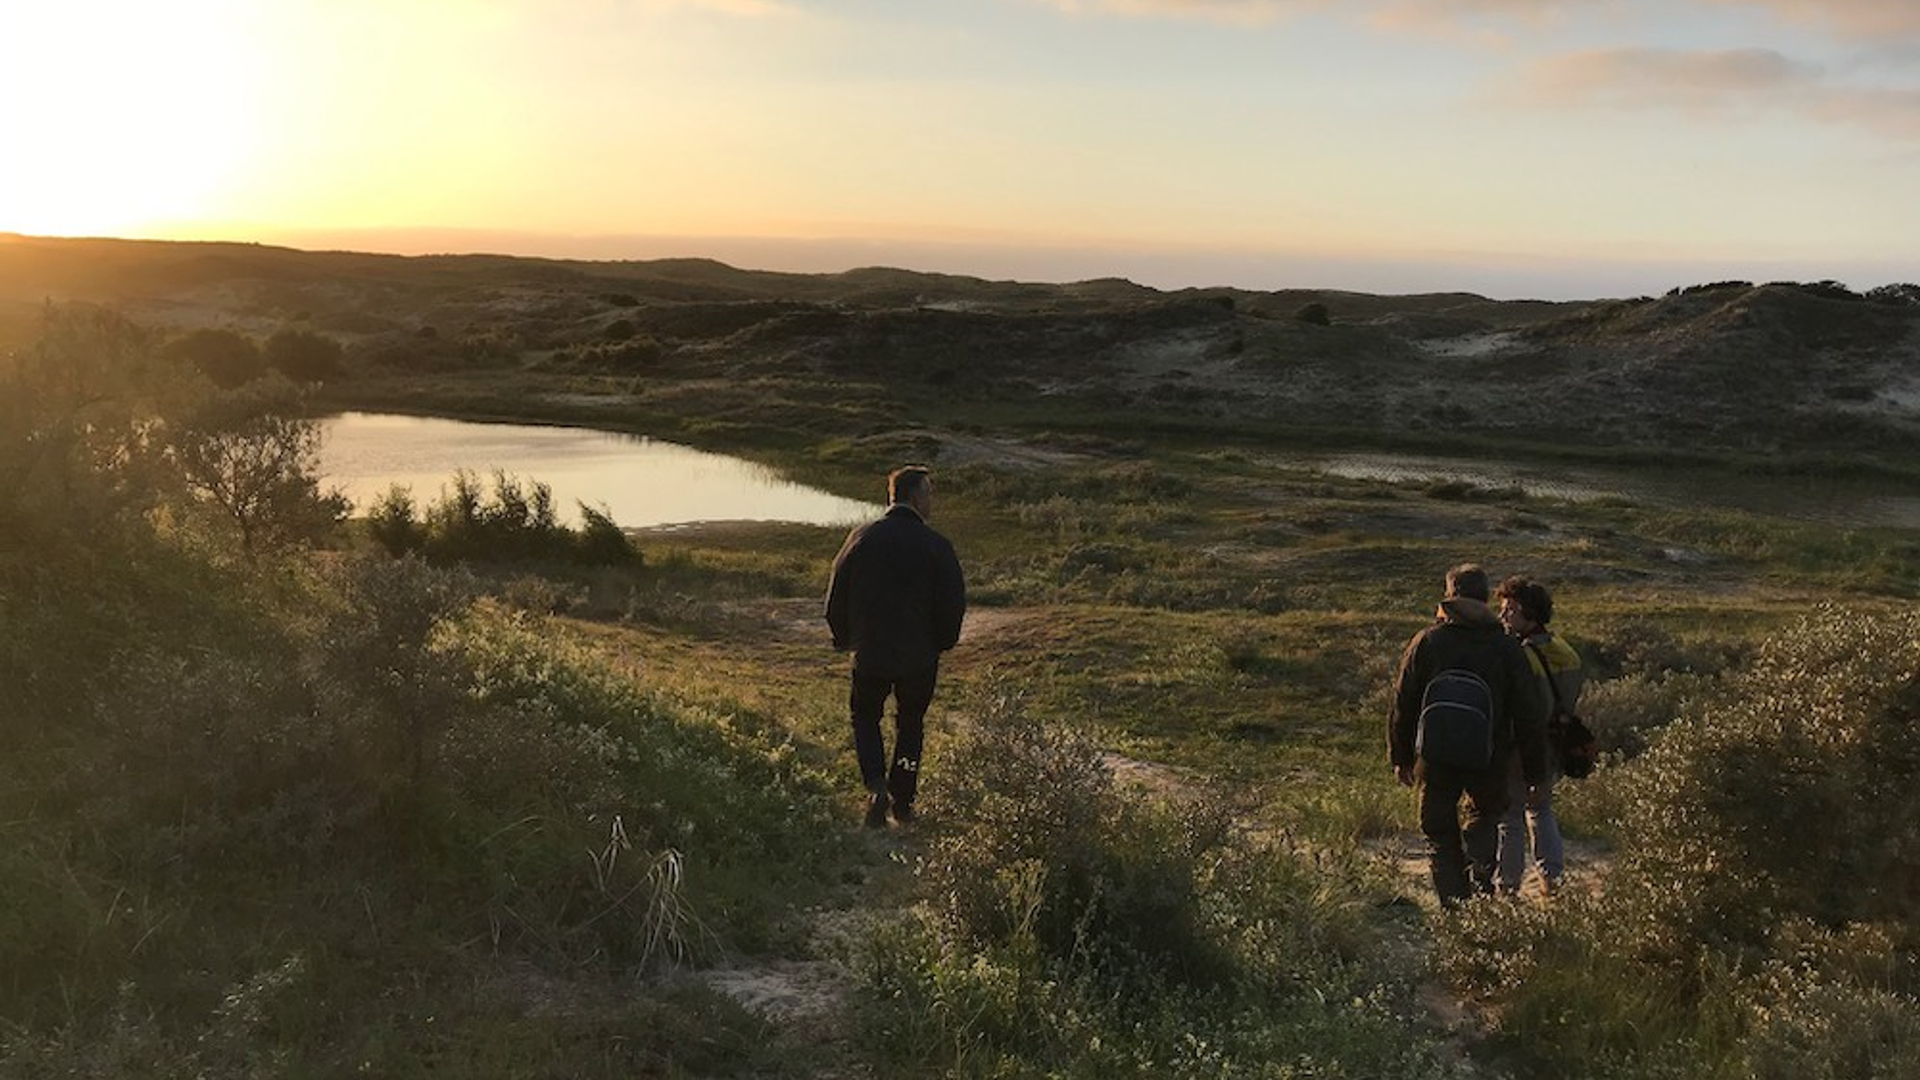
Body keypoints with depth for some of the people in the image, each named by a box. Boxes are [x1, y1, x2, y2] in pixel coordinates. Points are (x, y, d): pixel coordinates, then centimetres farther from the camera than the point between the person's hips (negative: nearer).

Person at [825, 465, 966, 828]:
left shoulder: (861, 539, -4)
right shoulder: (936, 546, -11)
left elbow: (836, 596, 1)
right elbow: (954, 603, -8)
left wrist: (844, 639, 16)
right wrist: (941, 643, 10)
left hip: (870, 653, 1)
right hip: (920, 656, -1)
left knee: (865, 716, 19)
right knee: (911, 723, 18)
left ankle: (877, 786, -4)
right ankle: (903, 801, 23)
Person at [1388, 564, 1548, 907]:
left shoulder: (1425, 642, -3)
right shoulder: (1506, 647, -2)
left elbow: (1401, 705, 1)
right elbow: (1530, 714, 1)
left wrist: (1400, 758, 10)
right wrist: (1534, 769, 10)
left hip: (1435, 759, 0)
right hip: (1489, 761, 0)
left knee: (1440, 834, 13)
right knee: (1486, 813, 25)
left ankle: (1455, 906, 5)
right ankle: (1479, 874, 0)